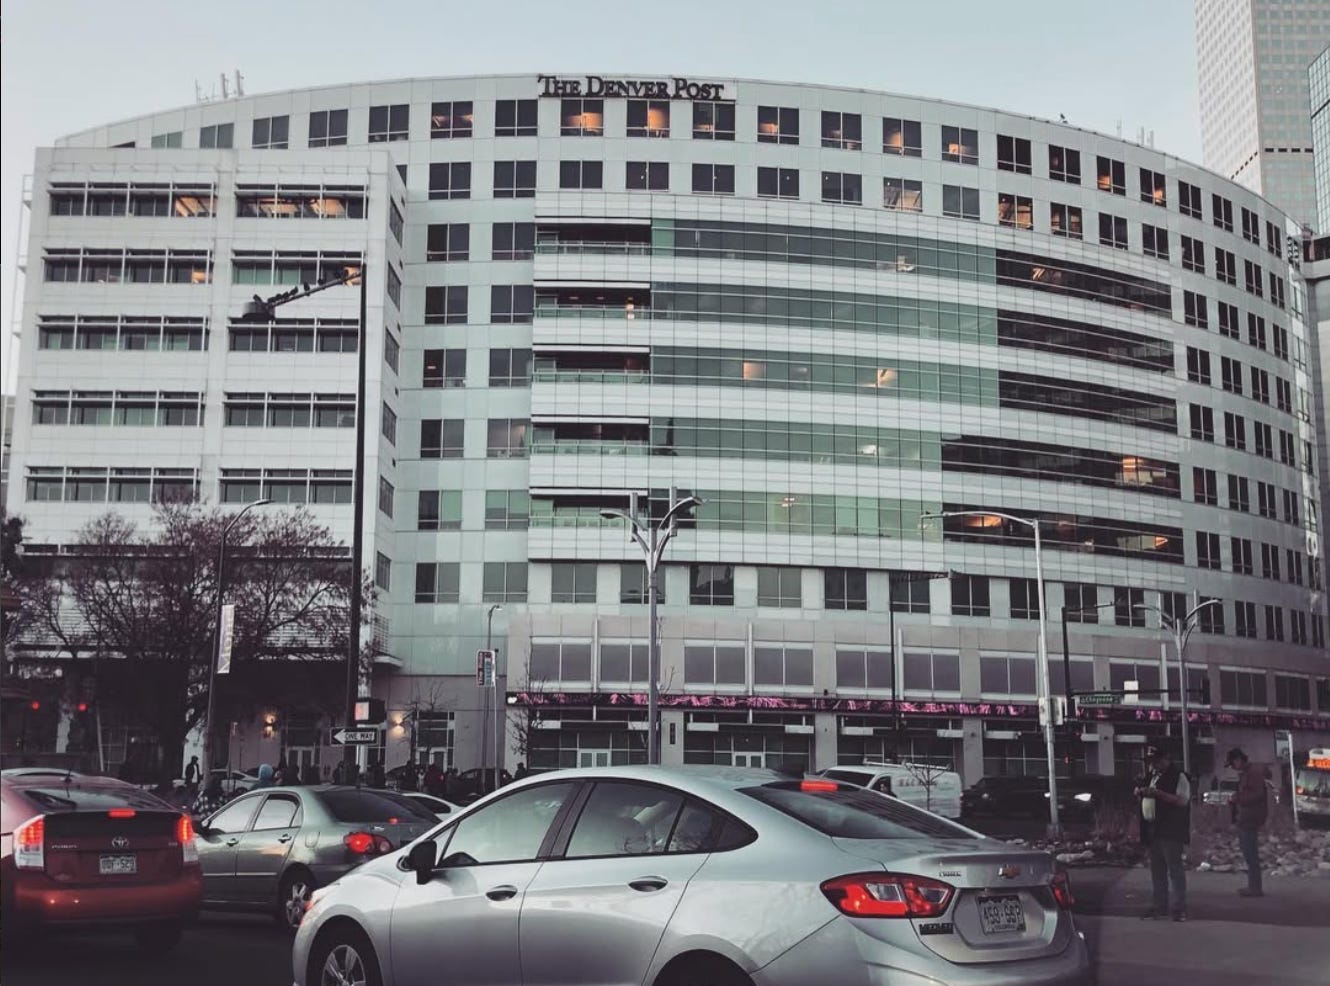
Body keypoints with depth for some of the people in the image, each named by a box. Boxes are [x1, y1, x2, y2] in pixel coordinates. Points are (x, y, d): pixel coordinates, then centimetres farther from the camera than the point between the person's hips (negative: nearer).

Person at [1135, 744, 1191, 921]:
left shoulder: (1178, 776, -8)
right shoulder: (1150, 776, 16)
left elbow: (1182, 801, -19)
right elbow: (1144, 800, 26)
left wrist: (1158, 793, -25)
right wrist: (1139, 793, 3)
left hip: (1171, 832, -8)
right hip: (1152, 831, 8)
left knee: (1175, 869, -4)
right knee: (1157, 870, 12)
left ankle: (1180, 908, 1)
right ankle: (1160, 906, 20)